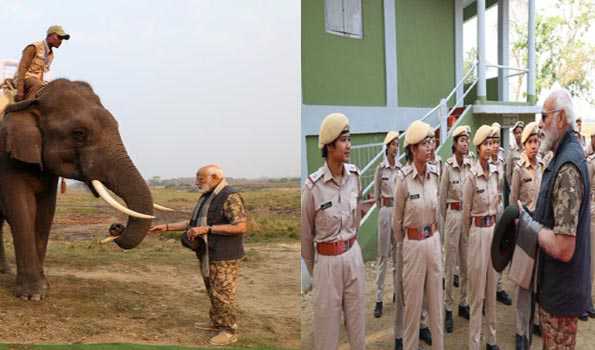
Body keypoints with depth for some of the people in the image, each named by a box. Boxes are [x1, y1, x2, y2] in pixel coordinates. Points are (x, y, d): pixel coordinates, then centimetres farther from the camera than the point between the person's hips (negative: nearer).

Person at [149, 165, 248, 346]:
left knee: (223, 293, -2)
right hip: (207, 254, 9)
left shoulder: (230, 197, -17)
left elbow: (241, 227, -25)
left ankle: (229, 331, 10)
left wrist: (207, 229, -25)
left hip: (224, 256, -9)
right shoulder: (206, 197, 12)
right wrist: (167, 227, 11)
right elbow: (194, 222, 18)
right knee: (213, 291, 17)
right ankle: (216, 322, 31)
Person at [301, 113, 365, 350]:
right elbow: (305, 233, -3)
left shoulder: (355, 175, -2)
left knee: (358, 323, 17)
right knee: (326, 328, 10)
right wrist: (312, 269, 8)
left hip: (354, 256, 4)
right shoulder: (313, 185, -16)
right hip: (328, 261, -4)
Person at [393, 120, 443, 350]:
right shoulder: (403, 179, -14)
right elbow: (397, 221, -3)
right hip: (413, 245, -5)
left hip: (434, 241, 5)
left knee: (436, 302, 14)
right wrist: (402, 245, 7)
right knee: (413, 305, 7)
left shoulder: (434, 174, 1)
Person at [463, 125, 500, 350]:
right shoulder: (472, 175, -14)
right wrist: (469, 236, 3)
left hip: (494, 230, 6)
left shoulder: (495, 171, 6)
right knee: (477, 293, 2)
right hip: (478, 232, -6)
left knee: (492, 289, 16)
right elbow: (466, 212, -6)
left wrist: (495, 226, 18)